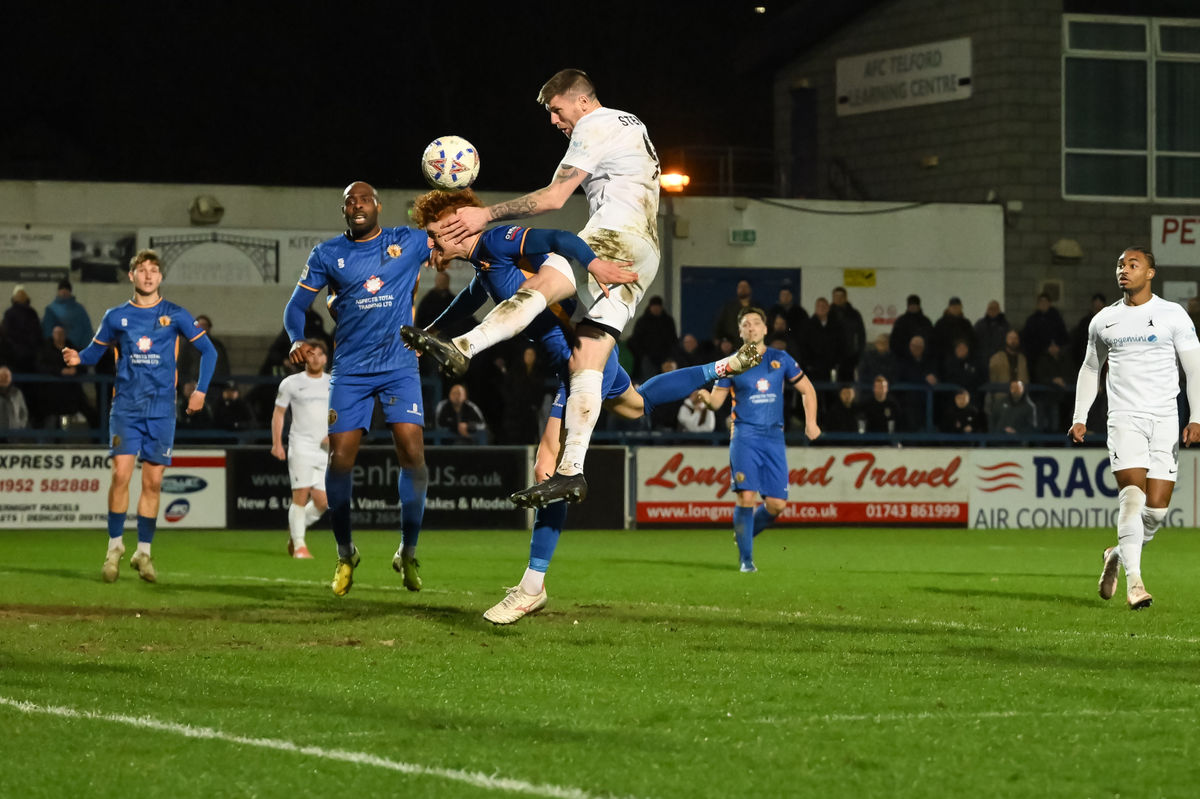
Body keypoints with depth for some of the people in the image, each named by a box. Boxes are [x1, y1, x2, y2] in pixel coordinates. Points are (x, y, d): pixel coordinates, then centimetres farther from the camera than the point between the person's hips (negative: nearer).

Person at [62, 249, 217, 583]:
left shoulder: (175, 316, 3)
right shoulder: (116, 317, 6)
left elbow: (208, 351, 8)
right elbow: (96, 349, 13)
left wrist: (201, 390, -2)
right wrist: (78, 358, -10)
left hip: (161, 410, 0)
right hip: (126, 407, 0)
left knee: (153, 481, 1)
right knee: (121, 473, -13)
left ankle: (143, 552, 12)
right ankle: (115, 546, 0)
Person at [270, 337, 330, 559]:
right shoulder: (291, 383, 4)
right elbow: (278, 413, 8)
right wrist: (277, 444, -2)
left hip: (326, 449, 3)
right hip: (301, 447, -3)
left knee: (322, 501, -2)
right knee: (300, 495, -14)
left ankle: (295, 529, 24)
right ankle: (299, 545, -8)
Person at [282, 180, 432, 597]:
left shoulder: (409, 242, 4)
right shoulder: (327, 254, 4)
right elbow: (296, 306, 6)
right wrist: (297, 341, -13)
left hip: (399, 366, -1)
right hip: (350, 370, 1)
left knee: (412, 452, -14)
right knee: (340, 460, -5)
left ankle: (408, 553, 2)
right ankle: (345, 554, 15)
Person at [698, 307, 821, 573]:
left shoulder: (781, 359, 8)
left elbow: (807, 389, 15)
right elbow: (717, 401, 3)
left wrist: (811, 422, 3)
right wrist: (706, 396, -20)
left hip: (774, 438, 2)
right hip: (745, 436, -2)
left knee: (776, 504, -4)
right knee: (746, 497, -17)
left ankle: (744, 533, 26)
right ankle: (746, 559, -6)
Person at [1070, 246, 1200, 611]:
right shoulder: (1103, 321, 10)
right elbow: (1090, 369, 23)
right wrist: (1079, 418, 14)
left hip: (1165, 420, 0)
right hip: (1124, 419, 0)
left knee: (1157, 507, -3)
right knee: (1132, 496, -17)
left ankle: (1119, 555, 23)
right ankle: (1134, 581, -18)